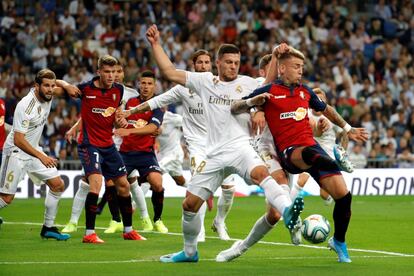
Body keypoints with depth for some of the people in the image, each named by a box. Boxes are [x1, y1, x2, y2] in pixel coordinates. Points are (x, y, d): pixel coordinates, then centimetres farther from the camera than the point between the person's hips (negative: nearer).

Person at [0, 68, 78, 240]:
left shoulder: (48, 95, -6)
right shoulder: (25, 106, -27)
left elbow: (59, 89, 20)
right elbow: (18, 140, -28)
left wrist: (69, 89, -5)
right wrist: (41, 157, -33)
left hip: (34, 150, 8)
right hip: (16, 152, -8)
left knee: (58, 185, 2)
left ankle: (48, 228, 11)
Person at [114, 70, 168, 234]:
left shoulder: (157, 106, -5)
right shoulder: (131, 102, 8)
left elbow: (152, 128, -23)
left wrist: (130, 131, -35)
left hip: (145, 153, -4)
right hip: (125, 151, 4)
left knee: (157, 183, -23)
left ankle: (157, 220, -1)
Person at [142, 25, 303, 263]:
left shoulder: (248, 84, 8)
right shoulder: (205, 81, 13)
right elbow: (170, 72, 16)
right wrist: (156, 44, 14)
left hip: (240, 146, -4)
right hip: (215, 154, 4)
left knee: (260, 173, -37)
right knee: (190, 204, 7)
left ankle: (287, 211, -59)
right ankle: (189, 252, 27)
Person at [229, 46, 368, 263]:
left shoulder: (305, 91, 15)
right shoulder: (269, 91, 1)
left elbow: (326, 109, 34)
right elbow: (234, 108, 1)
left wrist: (347, 129, 37)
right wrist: (252, 101, -19)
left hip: (311, 145, 5)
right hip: (289, 152, -5)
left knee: (343, 195, -4)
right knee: (309, 154, -43)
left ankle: (339, 242, 21)